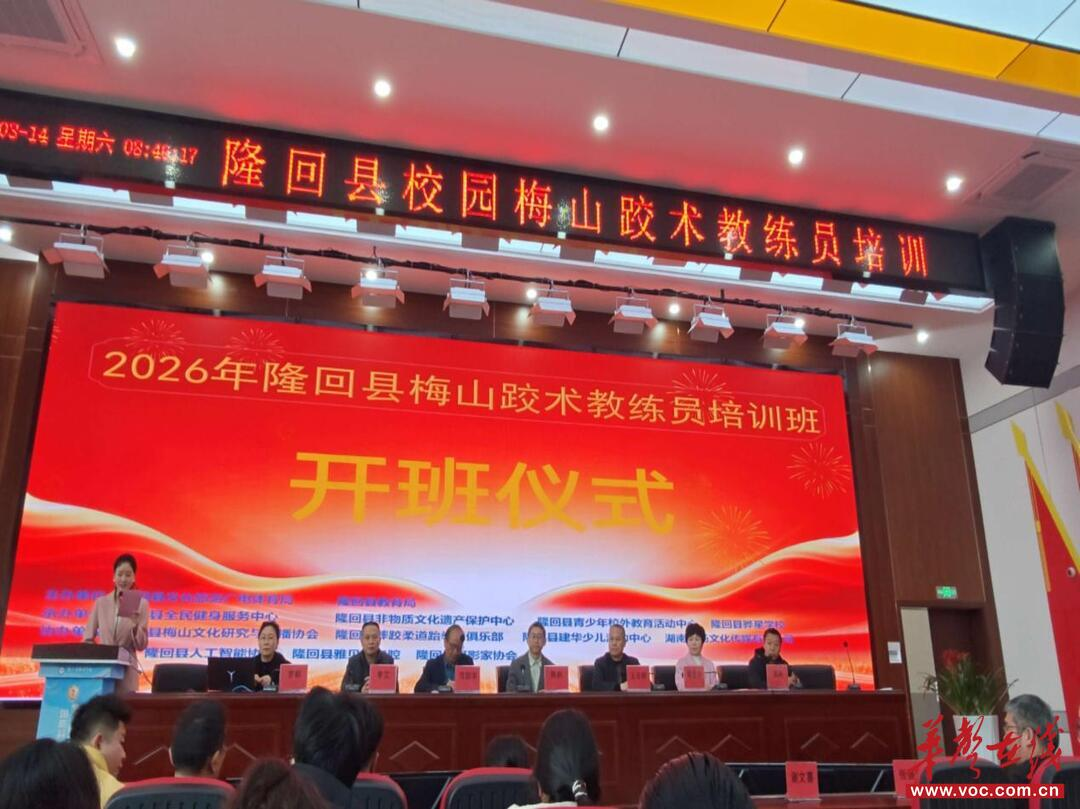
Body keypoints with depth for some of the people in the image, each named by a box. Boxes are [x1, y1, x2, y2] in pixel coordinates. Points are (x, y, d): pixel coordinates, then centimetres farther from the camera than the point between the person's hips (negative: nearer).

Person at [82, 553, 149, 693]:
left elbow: (141, 645, -1)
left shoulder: (141, 604, 0)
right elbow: (87, 638, 10)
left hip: (127, 670, -1)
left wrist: (136, 626, -19)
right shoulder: (101, 602, 6)